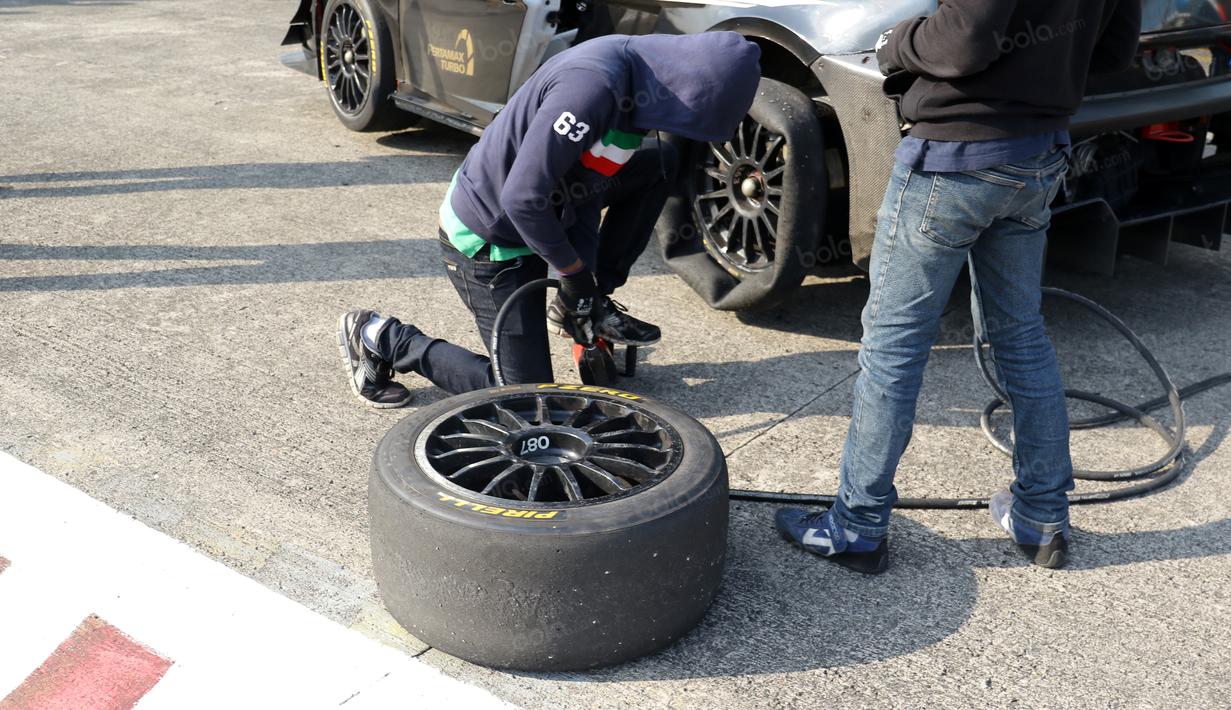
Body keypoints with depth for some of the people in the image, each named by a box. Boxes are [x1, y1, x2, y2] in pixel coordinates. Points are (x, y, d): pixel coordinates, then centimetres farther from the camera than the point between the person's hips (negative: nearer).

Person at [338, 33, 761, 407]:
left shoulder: (636, 83, -3)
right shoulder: (593, 85, -32)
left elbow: (588, 183, 4)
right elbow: (523, 198, -31)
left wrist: (587, 283, 1)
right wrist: (573, 272, -15)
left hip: (530, 219, 9)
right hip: (489, 244, -9)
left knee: (659, 164, 6)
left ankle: (586, 308, 13)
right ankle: (382, 339, 9)